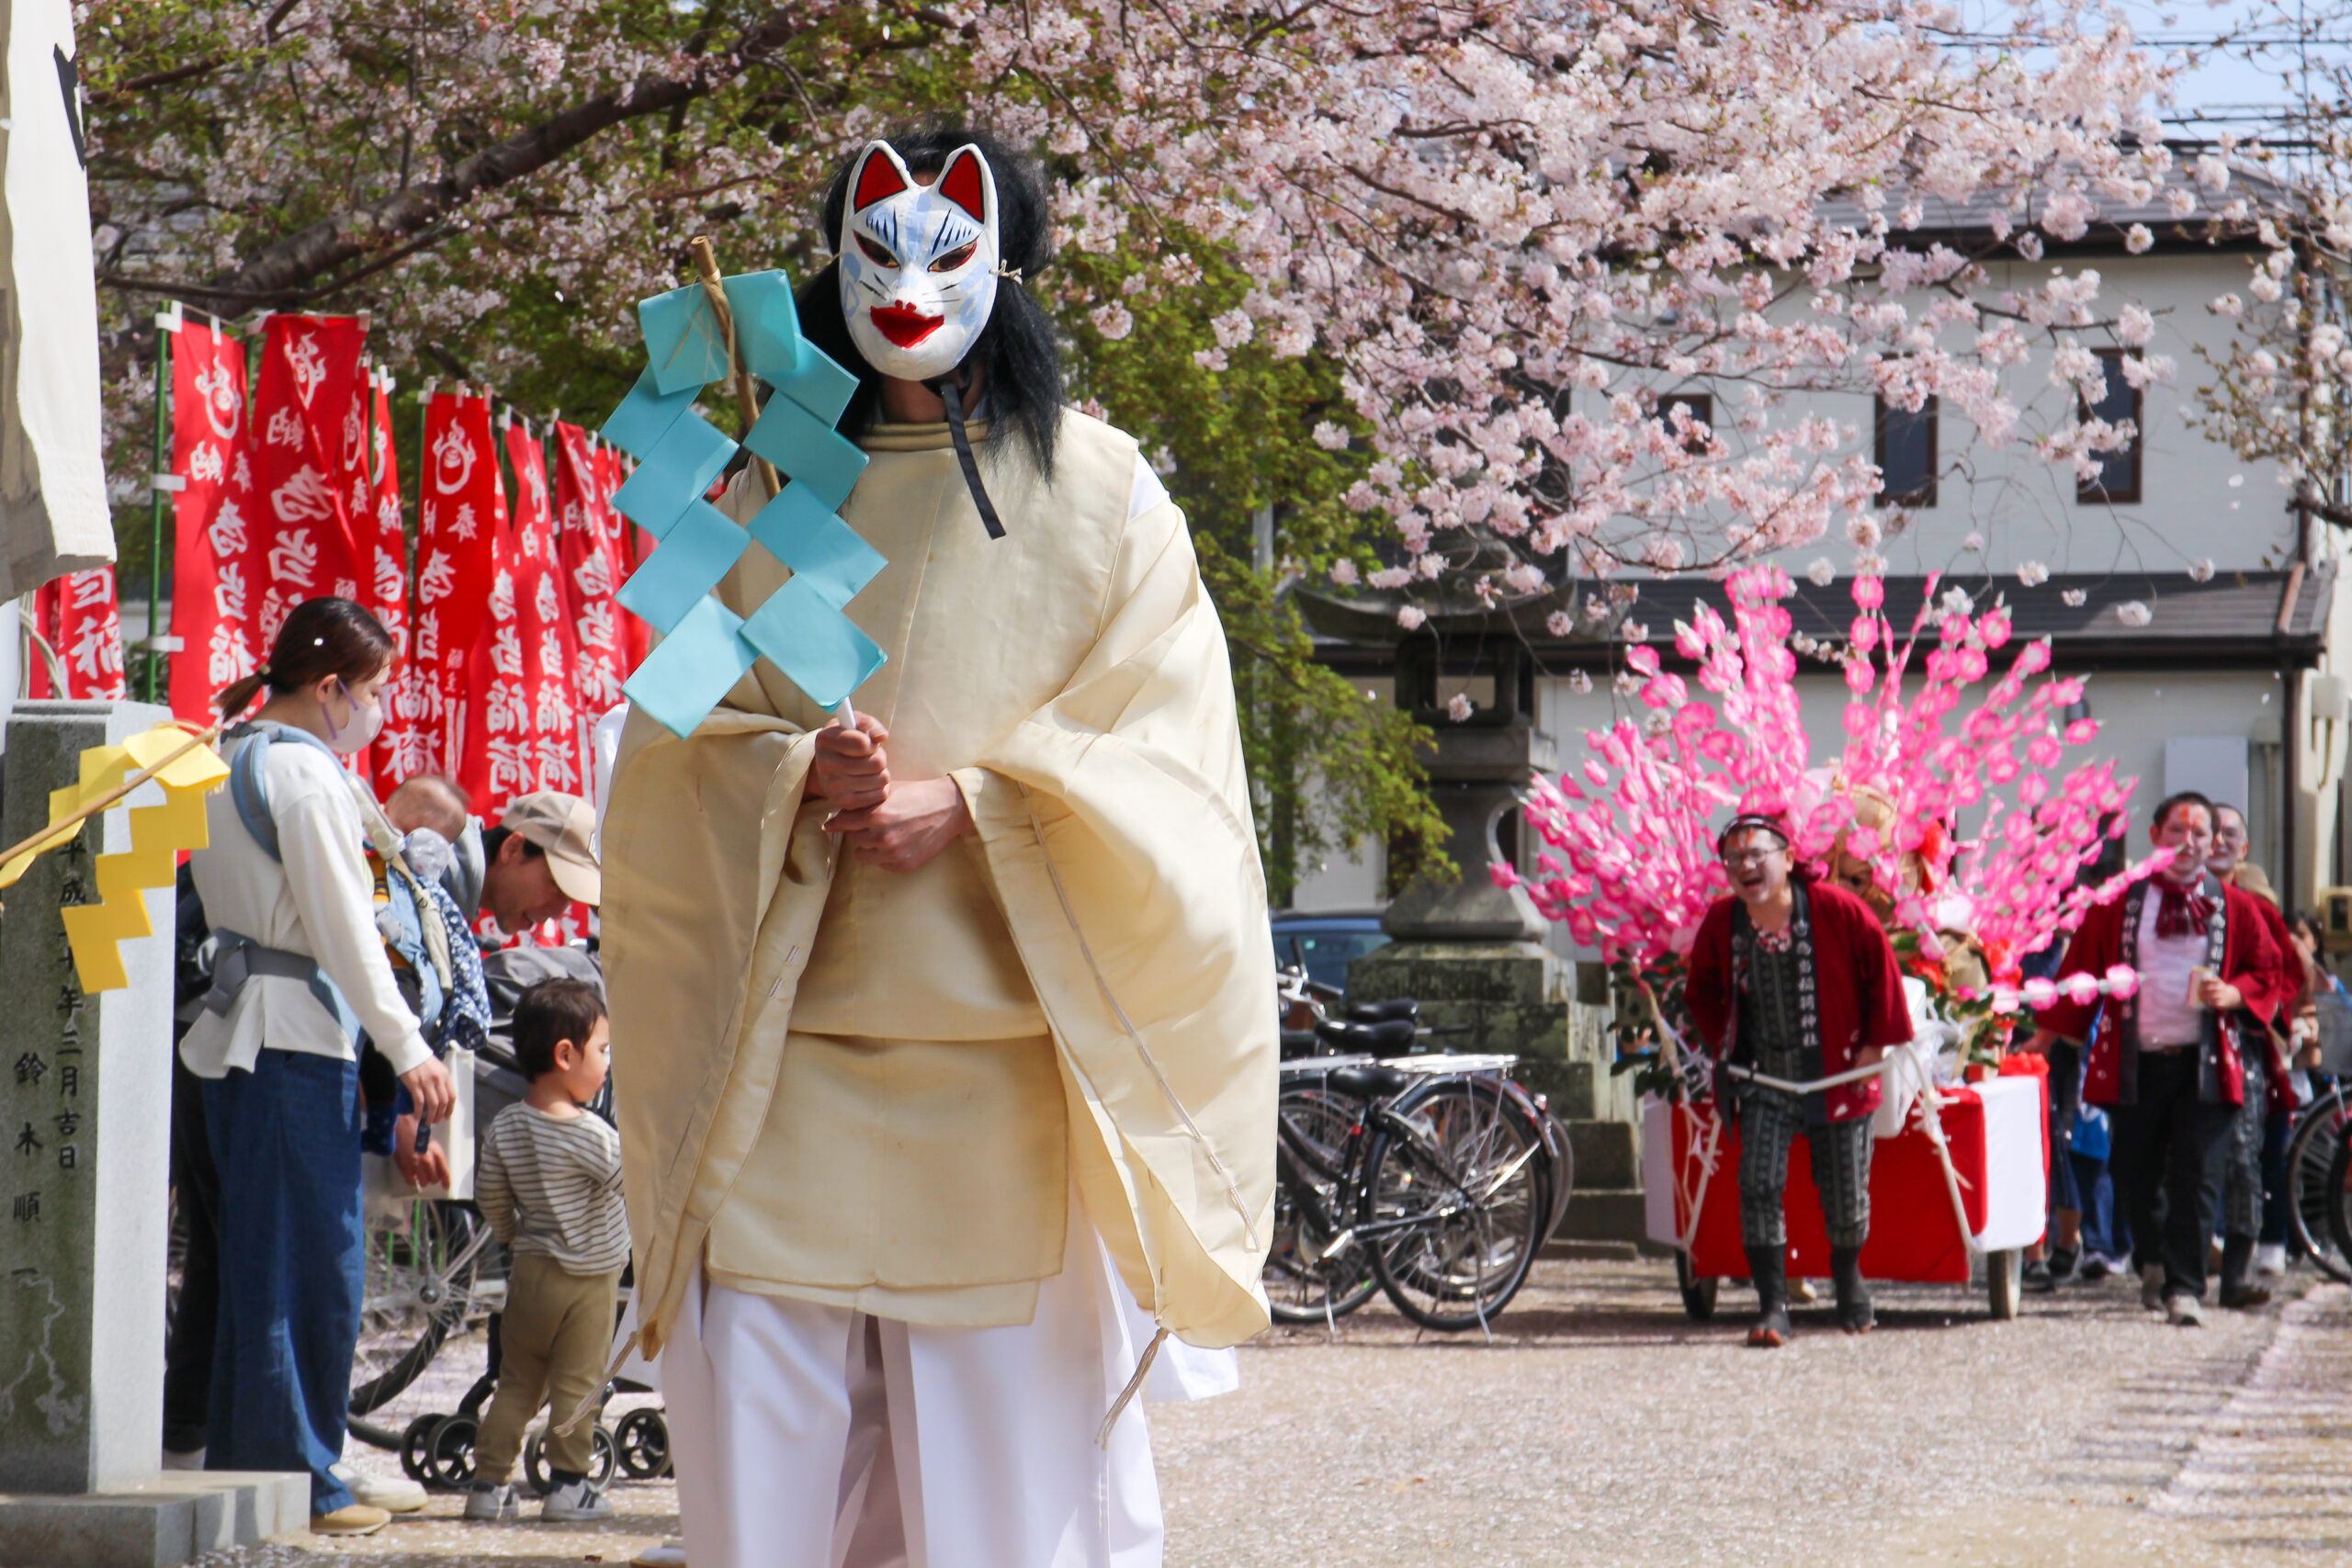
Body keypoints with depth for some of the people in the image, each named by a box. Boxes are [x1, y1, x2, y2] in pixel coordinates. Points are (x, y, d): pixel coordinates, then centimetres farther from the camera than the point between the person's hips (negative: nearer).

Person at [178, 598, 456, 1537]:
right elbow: (344, 925, -15)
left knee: (257, 1257, 13)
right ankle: (297, 1478, -3)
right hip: (297, 1034, -9)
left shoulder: (225, 760, 15)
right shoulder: (307, 773, -13)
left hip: (234, 1028, 9)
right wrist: (408, 1047, -12)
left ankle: (234, 1461, 17)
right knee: (315, 1262, -4)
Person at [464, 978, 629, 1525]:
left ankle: (489, 1482, 10)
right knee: (577, 1383, 4)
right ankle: (569, 1484, 7)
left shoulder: (505, 1126, -2)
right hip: (590, 1277, -5)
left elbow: (489, 1195, 5)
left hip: (531, 1273, 5)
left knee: (517, 1382, 12)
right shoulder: (590, 1134, -20)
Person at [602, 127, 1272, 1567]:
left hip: (1010, 1053, -2)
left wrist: (968, 809, -14)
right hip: (788, 1054, 2)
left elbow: (1161, 753, 0)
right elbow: (671, 741, 10)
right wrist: (798, 774, -11)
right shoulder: (771, 494, 13)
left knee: (1012, 1449, -3)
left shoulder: (1097, 492, 7)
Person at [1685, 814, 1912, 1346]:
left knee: (1846, 1197, 8)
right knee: (1759, 1185, -16)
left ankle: (1848, 1279, 39)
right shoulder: (1721, 923, -5)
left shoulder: (1837, 911, -15)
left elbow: (1880, 964, -1)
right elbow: (1702, 992, 14)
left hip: (1837, 1077, -1)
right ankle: (1772, 1307, -12)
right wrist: (1723, 1046, 5)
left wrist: (1876, 1041, -1)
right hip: (1764, 1080, 2)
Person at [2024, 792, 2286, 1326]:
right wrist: (2048, 1036, 8)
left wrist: (2235, 993, -9)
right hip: (2134, 1062, 1)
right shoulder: (2118, 902, 6)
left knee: (2196, 1177, -8)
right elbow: (2081, 971, 10)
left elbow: (2268, 974, 12)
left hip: (2204, 1062, -1)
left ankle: (2185, 1287, -5)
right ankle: (2152, 1261, 33)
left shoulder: (2235, 908, 7)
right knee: (2135, 1172, 8)